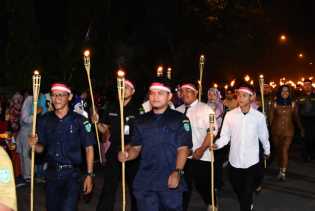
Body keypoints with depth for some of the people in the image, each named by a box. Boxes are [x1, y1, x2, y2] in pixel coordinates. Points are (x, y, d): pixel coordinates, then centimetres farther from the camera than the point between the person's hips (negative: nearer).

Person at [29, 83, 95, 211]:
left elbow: (89, 148, -3)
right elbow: (41, 148, 10)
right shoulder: (44, 120, 2)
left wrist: (89, 175, -7)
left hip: (72, 174, -3)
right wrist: (34, 145, -13)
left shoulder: (79, 120, -7)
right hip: (51, 174, 4)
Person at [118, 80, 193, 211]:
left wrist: (177, 172, -20)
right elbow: (136, 148, 12)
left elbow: (183, 149, -8)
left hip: (170, 181, -3)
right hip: (145, 181, 3)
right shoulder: (142, 121, 10)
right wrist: (127, 155, -9)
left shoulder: (179, 119, -1)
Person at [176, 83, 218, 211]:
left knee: (203, 184, 10)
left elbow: (212, 130, -12)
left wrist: (202, 149, -19)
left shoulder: (205, 109, -6)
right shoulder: (178, 110, 8)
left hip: (201, 156, -3)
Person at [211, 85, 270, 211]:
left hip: (252, 161, -2)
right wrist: (217, 144, -24)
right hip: (234, 161, 2)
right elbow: (225, 136, -6)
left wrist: (267, 151, 20)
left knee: (247, 193, 2)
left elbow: (263, 136, 7)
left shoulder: (259, 116, -7)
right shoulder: (230, 115, -6)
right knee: (238, 190, 21)